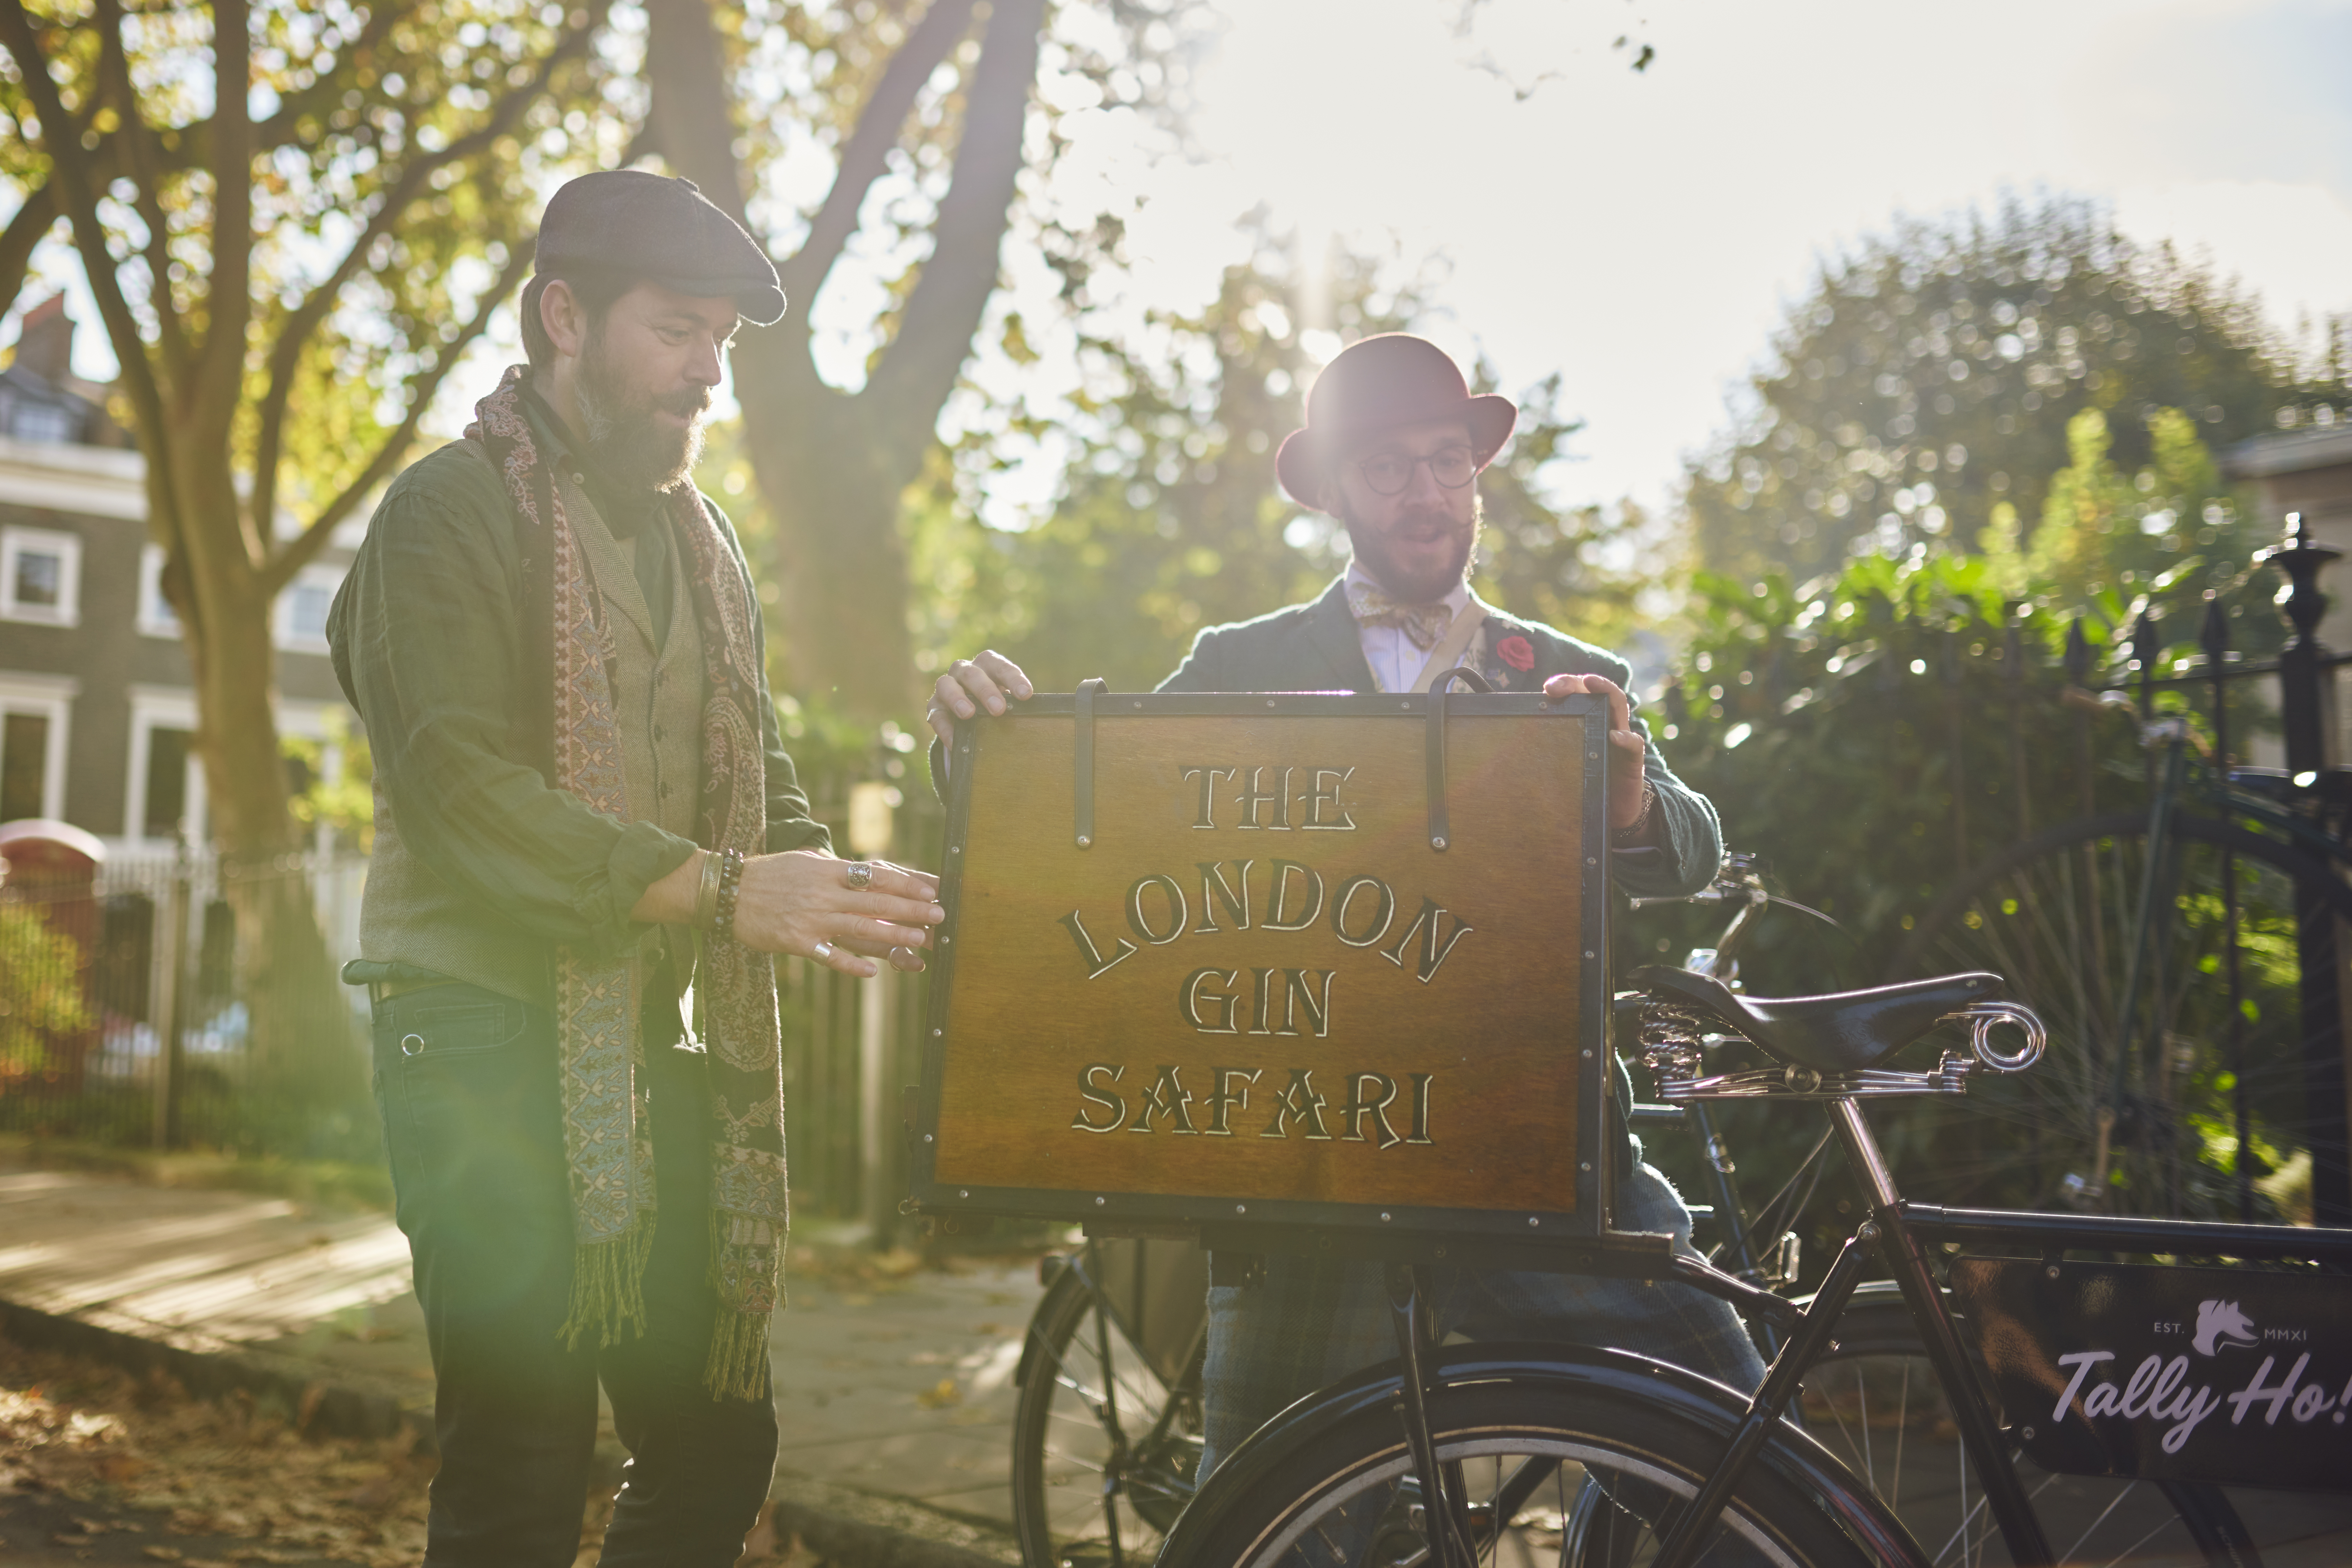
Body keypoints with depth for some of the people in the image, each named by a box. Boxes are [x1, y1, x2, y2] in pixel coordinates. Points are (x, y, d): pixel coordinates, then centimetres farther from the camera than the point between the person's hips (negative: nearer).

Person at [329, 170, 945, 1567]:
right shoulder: (451, 513, -5)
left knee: (719, 1439, 9)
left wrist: (833, 893, -6)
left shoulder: (704, 545, 18)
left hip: (655, 1037, 7)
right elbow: (459, 785, -19)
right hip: (491, 1027, -7)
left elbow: (762, 779, 16)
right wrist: (719, 889, -27)